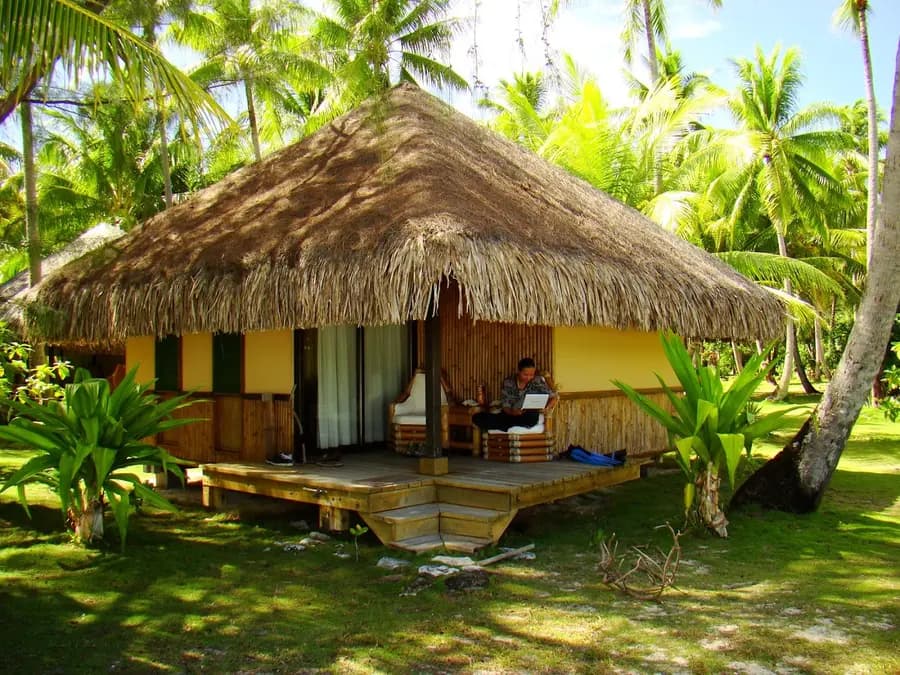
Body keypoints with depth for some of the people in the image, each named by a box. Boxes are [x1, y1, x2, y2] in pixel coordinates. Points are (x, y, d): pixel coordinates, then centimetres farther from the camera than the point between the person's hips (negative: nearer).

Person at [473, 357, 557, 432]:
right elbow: (505, 407, -3)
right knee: (477, 418, -20)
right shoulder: (508, 383, 1)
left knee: (533, 416, -40)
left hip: (529, 417, 0)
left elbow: (553, 397, 1)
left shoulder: (538, 381, -2)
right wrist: (512, 412, -27)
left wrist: (547, 408, -22)